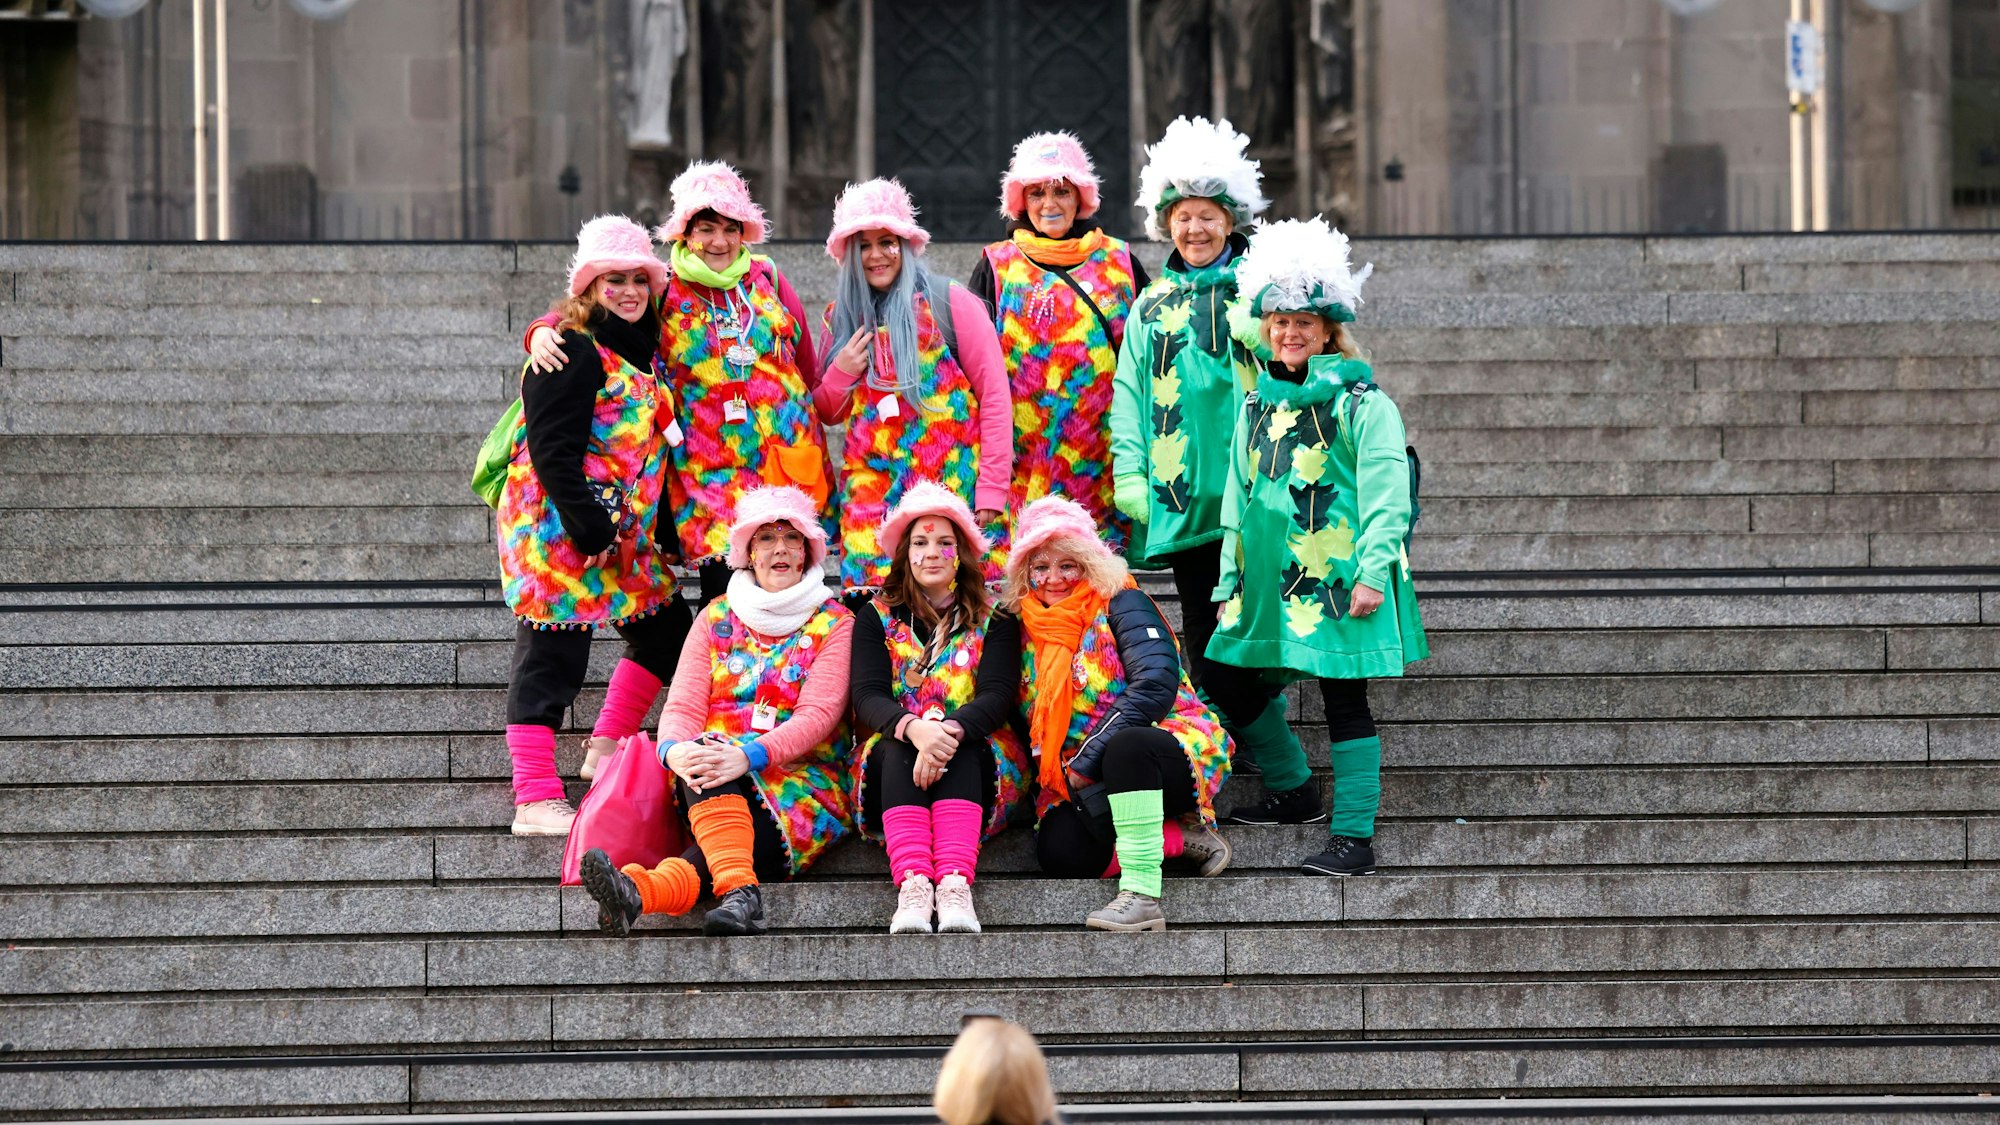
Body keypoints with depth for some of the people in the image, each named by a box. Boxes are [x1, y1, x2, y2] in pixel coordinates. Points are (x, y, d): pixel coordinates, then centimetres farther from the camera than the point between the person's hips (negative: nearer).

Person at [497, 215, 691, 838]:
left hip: (625, 530, 9)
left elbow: (655, 441, 20)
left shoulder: (643, 351, 15)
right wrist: (592, 530, -23)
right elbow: (554, 452, -19)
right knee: (551, 652, -8)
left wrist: (665, 529, 13)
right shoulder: (570, 350, -12)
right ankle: (536, 801, -8)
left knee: (667, 630, 11)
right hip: (560, 524, -9)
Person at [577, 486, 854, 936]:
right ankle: (739, 890, -60)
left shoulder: (835, 623, 8)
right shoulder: (718, 618, 18)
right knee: (701, 757, -36)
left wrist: (750, 755, -26)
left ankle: (641, 888, -63)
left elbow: (819, 713, -7)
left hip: (802, 784, -2)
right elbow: (683, 704, 7)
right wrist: (674, 750, -20)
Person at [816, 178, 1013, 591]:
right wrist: (840, 373, -2)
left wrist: (992, 489, -8)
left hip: (953, 482, -3)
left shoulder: (950, 304, 0)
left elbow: (994, 397, -2)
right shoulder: (842, 317, 12)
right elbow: (827, 413, 19)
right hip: (871, 490, 3)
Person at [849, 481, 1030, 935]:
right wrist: (913, 727, -28)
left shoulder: (993, 620, 10)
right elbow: (866, 696, -4)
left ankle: (955, 886, -54)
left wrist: (952, 729, -30)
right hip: (894, 762, 1)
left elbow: (998, 696, -6)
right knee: (896, 750, -33)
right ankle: (912, 886, -54)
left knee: (956, 749, -34)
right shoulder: (877, 618, 12)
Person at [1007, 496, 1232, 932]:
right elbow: (1034, 717, 13)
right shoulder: (1031, 630, 12)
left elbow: (1157, 684, -19)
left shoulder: (1120, 603, -5)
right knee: (1059, 853, -27)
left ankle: (1141, 895, -40)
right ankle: (1182, 838, -11)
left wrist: (1089, 759, -21)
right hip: (1083, 782, 5)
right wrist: (1064, 771, -8)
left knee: (1126, 745, -41)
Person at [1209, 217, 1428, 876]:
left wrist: (1373, 571, -18)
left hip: (1337, 576, -7)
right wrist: (1230, 582, 16)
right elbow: (1239, 495, 19)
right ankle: (1292, 791, 33)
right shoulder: (1258, 403, 15)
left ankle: (1355, 836, -4)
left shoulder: (1361, 402, -5)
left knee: (1344, 698, -6)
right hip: (1270, 576, 7)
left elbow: (1385, 493, -10)